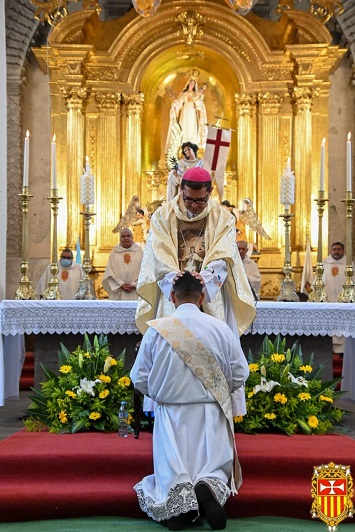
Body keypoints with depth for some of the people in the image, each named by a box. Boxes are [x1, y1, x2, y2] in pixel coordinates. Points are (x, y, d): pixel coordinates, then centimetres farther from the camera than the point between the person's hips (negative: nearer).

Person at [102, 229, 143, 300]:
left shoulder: (139, 252, 7)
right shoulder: (114, 252, 9)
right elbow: (109, 273, 2)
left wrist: (134, 285, -10)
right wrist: (121, 285, -9)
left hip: (135, 293, 0)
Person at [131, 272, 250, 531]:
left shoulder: (157, 329, -8)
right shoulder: (221, 328, -7)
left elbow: (140, 380, -2)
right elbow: (240, 376, -1)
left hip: (172, 416, 0)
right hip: (210, 415, 0)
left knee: (171, 470, 14)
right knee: (215, 466, 17)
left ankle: (178, 495, -20)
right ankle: (209, 486, -18)